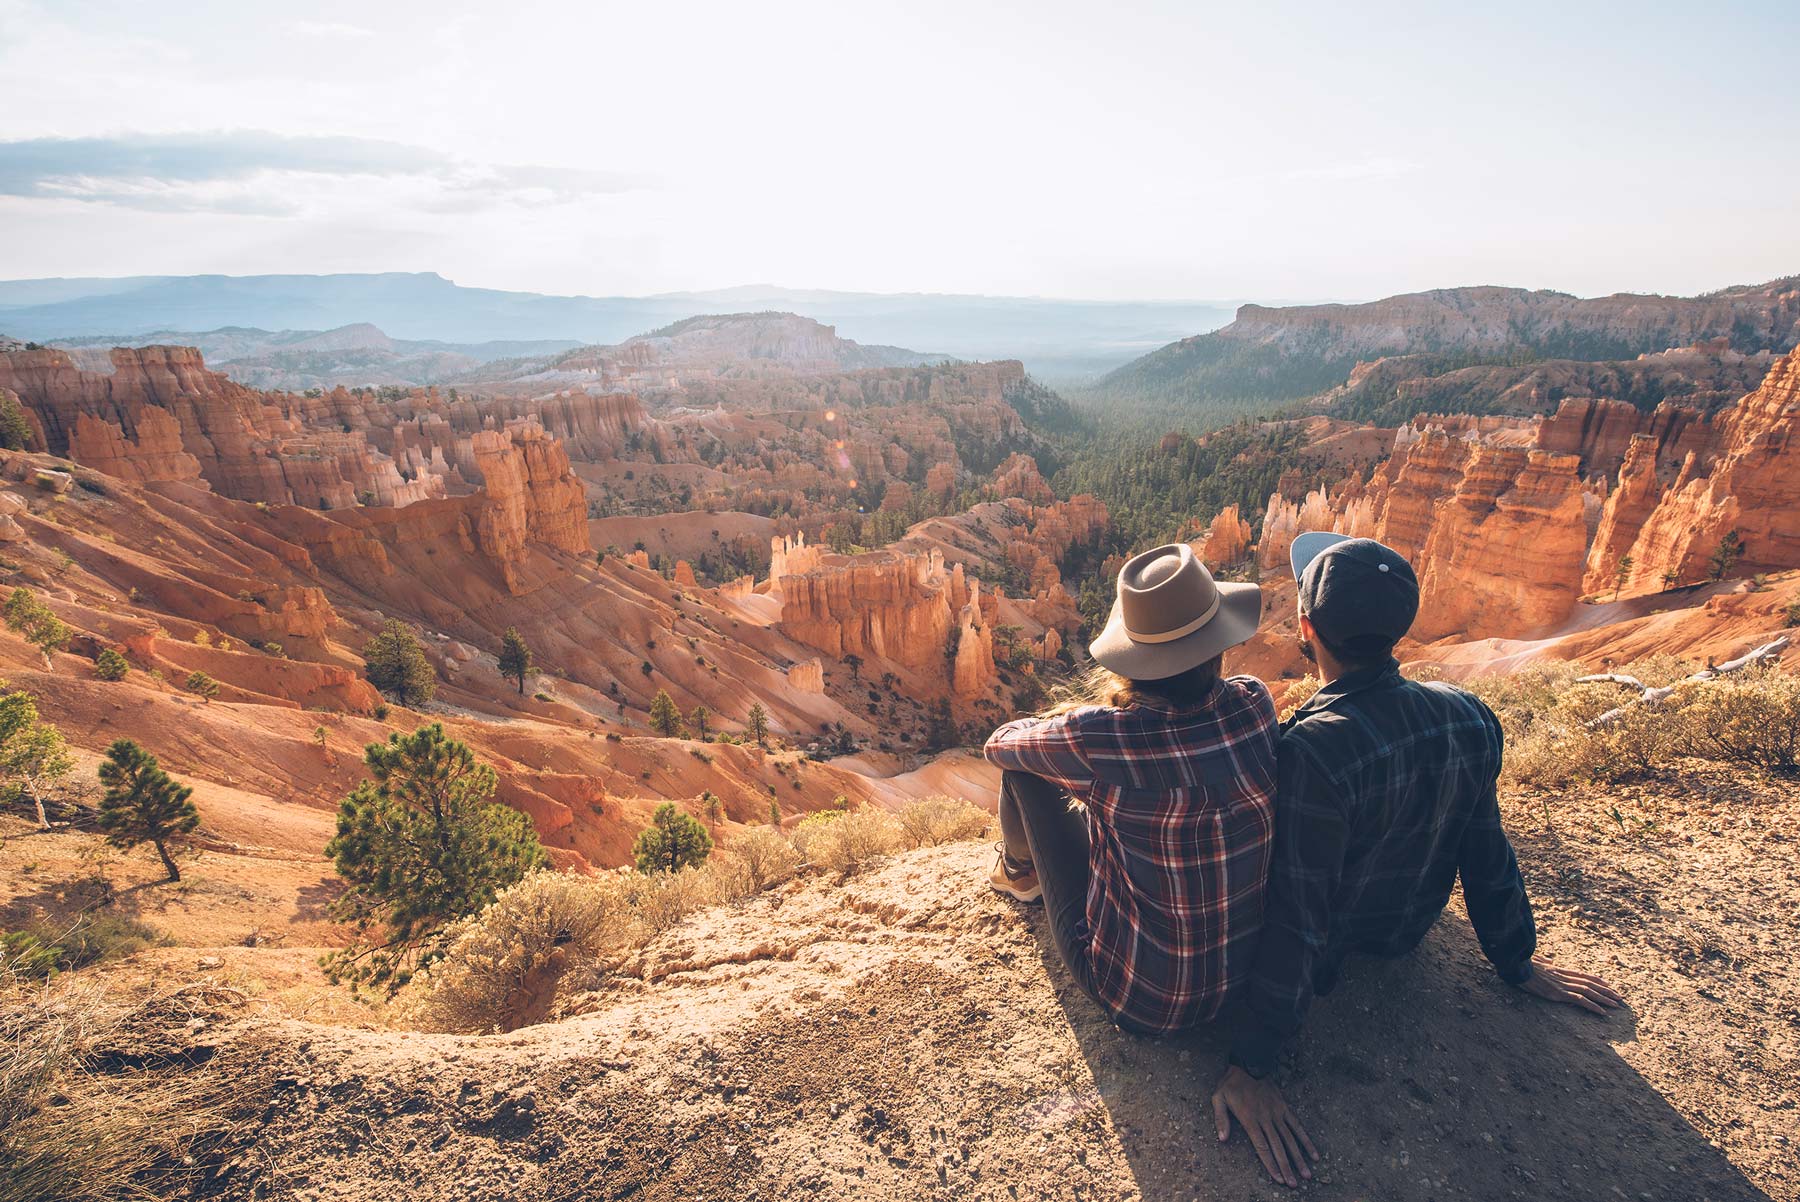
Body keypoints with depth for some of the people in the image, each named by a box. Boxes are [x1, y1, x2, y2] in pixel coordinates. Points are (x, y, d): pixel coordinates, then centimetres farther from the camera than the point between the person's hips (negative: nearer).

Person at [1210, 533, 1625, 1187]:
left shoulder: (1314, 752, -39)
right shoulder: (1468, 718, -19)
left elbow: (1295, 924, -34)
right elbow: (1487, 857, -5)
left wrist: (1252, 1066, -23)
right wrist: (1517, 962, 13)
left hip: (1327, 951, -5)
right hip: (1404, 934, 6)